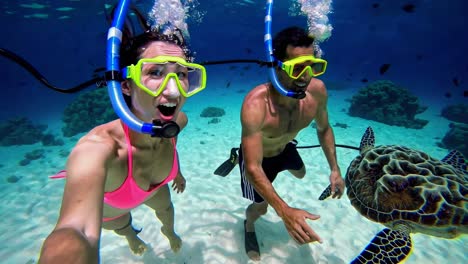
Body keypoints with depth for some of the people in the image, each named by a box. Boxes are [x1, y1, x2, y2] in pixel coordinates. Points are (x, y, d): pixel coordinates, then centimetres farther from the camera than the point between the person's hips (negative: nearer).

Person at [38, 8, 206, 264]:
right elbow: (79, 231, -65)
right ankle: (132, 237, 70)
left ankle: (169, 232, 70)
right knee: (122, 227, 31)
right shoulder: (98, 145, -50)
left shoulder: (178, 122, -31)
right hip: (108, 206, -2)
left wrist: (176, 170, 10)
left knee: (166, 208, 32)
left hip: (153, 189, 3)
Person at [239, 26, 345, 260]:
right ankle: (249, 228, 46)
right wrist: (284, 211, -51)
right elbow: (253, 168, -43)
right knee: (260, 207, 8)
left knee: (300, 174, 32)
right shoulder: (255, 105, -44)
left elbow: (324, 129, -6)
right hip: (257, 155, -5)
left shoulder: (317, 90, -27)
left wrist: (334, 169, -10)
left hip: (284, 147, 5)